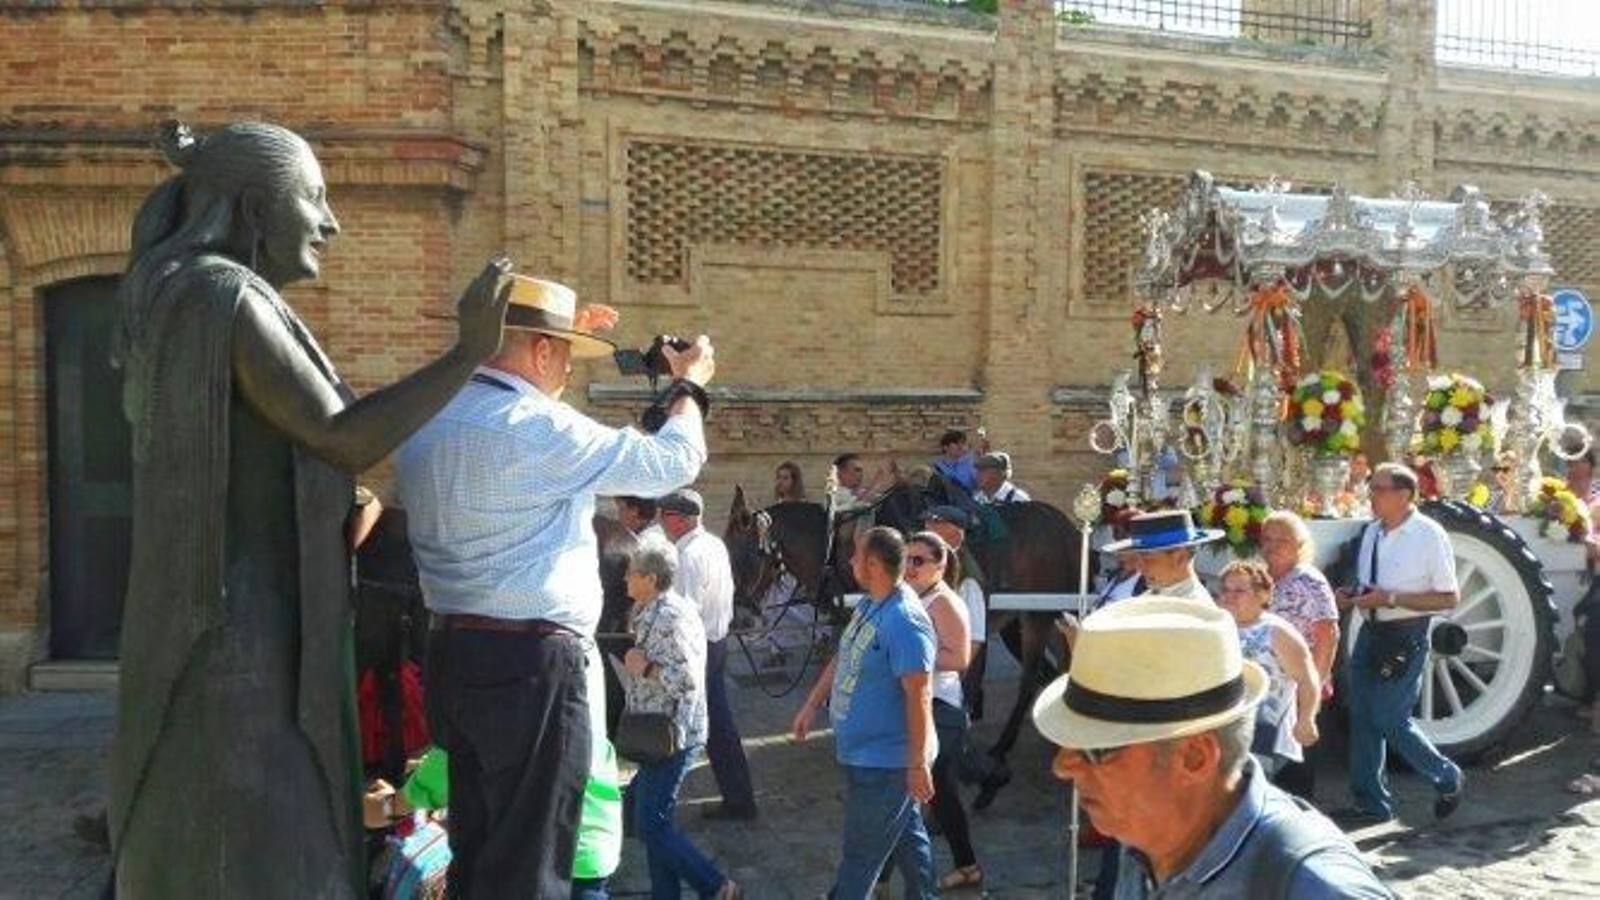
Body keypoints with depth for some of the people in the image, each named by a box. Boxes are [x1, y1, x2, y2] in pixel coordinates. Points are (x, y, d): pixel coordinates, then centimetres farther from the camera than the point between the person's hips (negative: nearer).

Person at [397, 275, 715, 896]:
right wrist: (689, 386, 7)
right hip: (530, 663, -9)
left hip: (451, 652, 9)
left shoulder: (424, 420, 7)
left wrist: (564, 336, 26)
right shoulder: (539, 428, -17)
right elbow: (672, 464, -10)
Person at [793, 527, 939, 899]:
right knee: (906, 836, 22)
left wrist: (918, 765, -26)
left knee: (861, 854, 4)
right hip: (864, 752, 9)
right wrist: (812, 705, 17)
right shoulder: (869, 604, 4)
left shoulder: (905, 622, -26)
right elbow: (843, 659, 16)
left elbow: (919, 697, -27)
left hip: (884, 761, -9)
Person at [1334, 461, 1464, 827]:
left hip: (1406, 638, -7)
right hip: (1371, 632, 7)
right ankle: (1371, 803, 23)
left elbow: (1450, 598, -13)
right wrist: (1354, 597, -3)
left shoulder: (1429, 535, -14)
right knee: (1362, 718, 10)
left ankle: (1447, 778, 23)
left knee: (1390, 720, -4)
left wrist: (1391, 598, -21)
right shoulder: (1372, 532, 6)